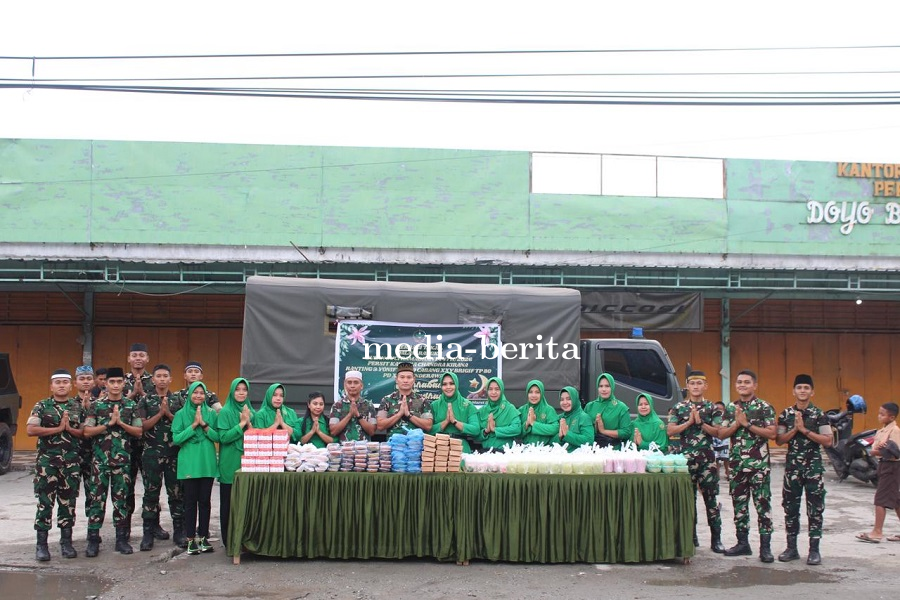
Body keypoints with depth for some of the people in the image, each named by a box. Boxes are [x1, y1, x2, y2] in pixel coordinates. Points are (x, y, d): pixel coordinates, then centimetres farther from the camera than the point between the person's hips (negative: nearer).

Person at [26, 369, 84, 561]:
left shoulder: (79, 407, 8)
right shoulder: (41, 406, 3)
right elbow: (30, 430, -10)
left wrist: (70, 429, -12)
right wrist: (58, 428, -11)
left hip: (72, 461, 2)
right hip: (47, 460, -2)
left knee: (68, 502, 7)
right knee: (45, 502, -2)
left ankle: (66, 542, 15)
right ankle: (41, 544, 3)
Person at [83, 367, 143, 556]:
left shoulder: (131, 405, 5)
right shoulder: (96, 405, 2)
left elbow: (139, 432, 2)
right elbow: (87, 431, -4)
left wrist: (120, 423, -11)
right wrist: (109, 423, -13)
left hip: (123, 459, 1)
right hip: (100, 458, -1)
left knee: (121, 499, 6)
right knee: (97, 498, 0)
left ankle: (121, 539, 13)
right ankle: (93, 539, 5)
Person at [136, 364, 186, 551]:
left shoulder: (178, 400, 9)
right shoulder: (145, 400, 5)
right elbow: (143, 425, -4)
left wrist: (168, 414, -10)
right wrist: (160, 413, -13)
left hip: (174, 453, 1)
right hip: (152, 453, -1)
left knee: (177, 493, 3)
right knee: (151, 493, 4)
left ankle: (179, 532, 9)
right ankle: (149, 532, 11)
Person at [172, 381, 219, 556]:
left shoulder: (211, 413, 7)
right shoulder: (181, 414, 2)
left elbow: (217, 437, 1)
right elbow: (176, 438, -7)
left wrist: (204, 425, -12)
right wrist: (194, 425, -12)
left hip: (207, 463, 2)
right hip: (189, 463, -2)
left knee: (205, 501, 5)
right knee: (191, 501, 1)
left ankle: (203, 537, 13)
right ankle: (191, 539, 7)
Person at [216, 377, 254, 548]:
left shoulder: (251, 412, 12)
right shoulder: (225, 412, -4)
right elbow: (223, 437, -13)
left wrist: (248, 422, -8)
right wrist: (242, 423, -15)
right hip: (230, 464, -4)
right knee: (228, 502, 1)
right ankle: (228, 540, 8)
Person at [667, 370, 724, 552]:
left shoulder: (712, 408, 5)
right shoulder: (679, 408, 7)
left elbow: (718, 432, -3)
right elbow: (670, 430, -2)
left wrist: (701, 423, -14)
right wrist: (689, 422, -11)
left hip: (708, 458, -1)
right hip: (686, 458, 1)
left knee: (711, 498, -2)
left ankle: (716, 539, 3)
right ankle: (691, 536, 16)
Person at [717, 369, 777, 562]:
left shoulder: (764, 407, -2)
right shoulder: (731, 408, 11)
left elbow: (772, 433, -11)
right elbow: (721, 434, 7)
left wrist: (747, 424, -15)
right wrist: (737, 424, -9)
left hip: (759, 464, -5)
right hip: (737, 464, 5)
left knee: (763, 504, -4)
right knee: (739, 504, 9)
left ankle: (765, 547, -2)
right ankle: (743, 543, 19)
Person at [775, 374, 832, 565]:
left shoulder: (819, 415, -2)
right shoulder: (786, 414, 6)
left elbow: (828, 441, -8)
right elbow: (779, 441, 3)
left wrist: (805, 430, -14)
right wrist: (794, 429, -11)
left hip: (813, 465, -3)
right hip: (792, 465, 3)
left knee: (815, 508, -1)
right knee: (790, 507, 6)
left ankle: (814, 549, 6)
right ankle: (792, 548, 15)